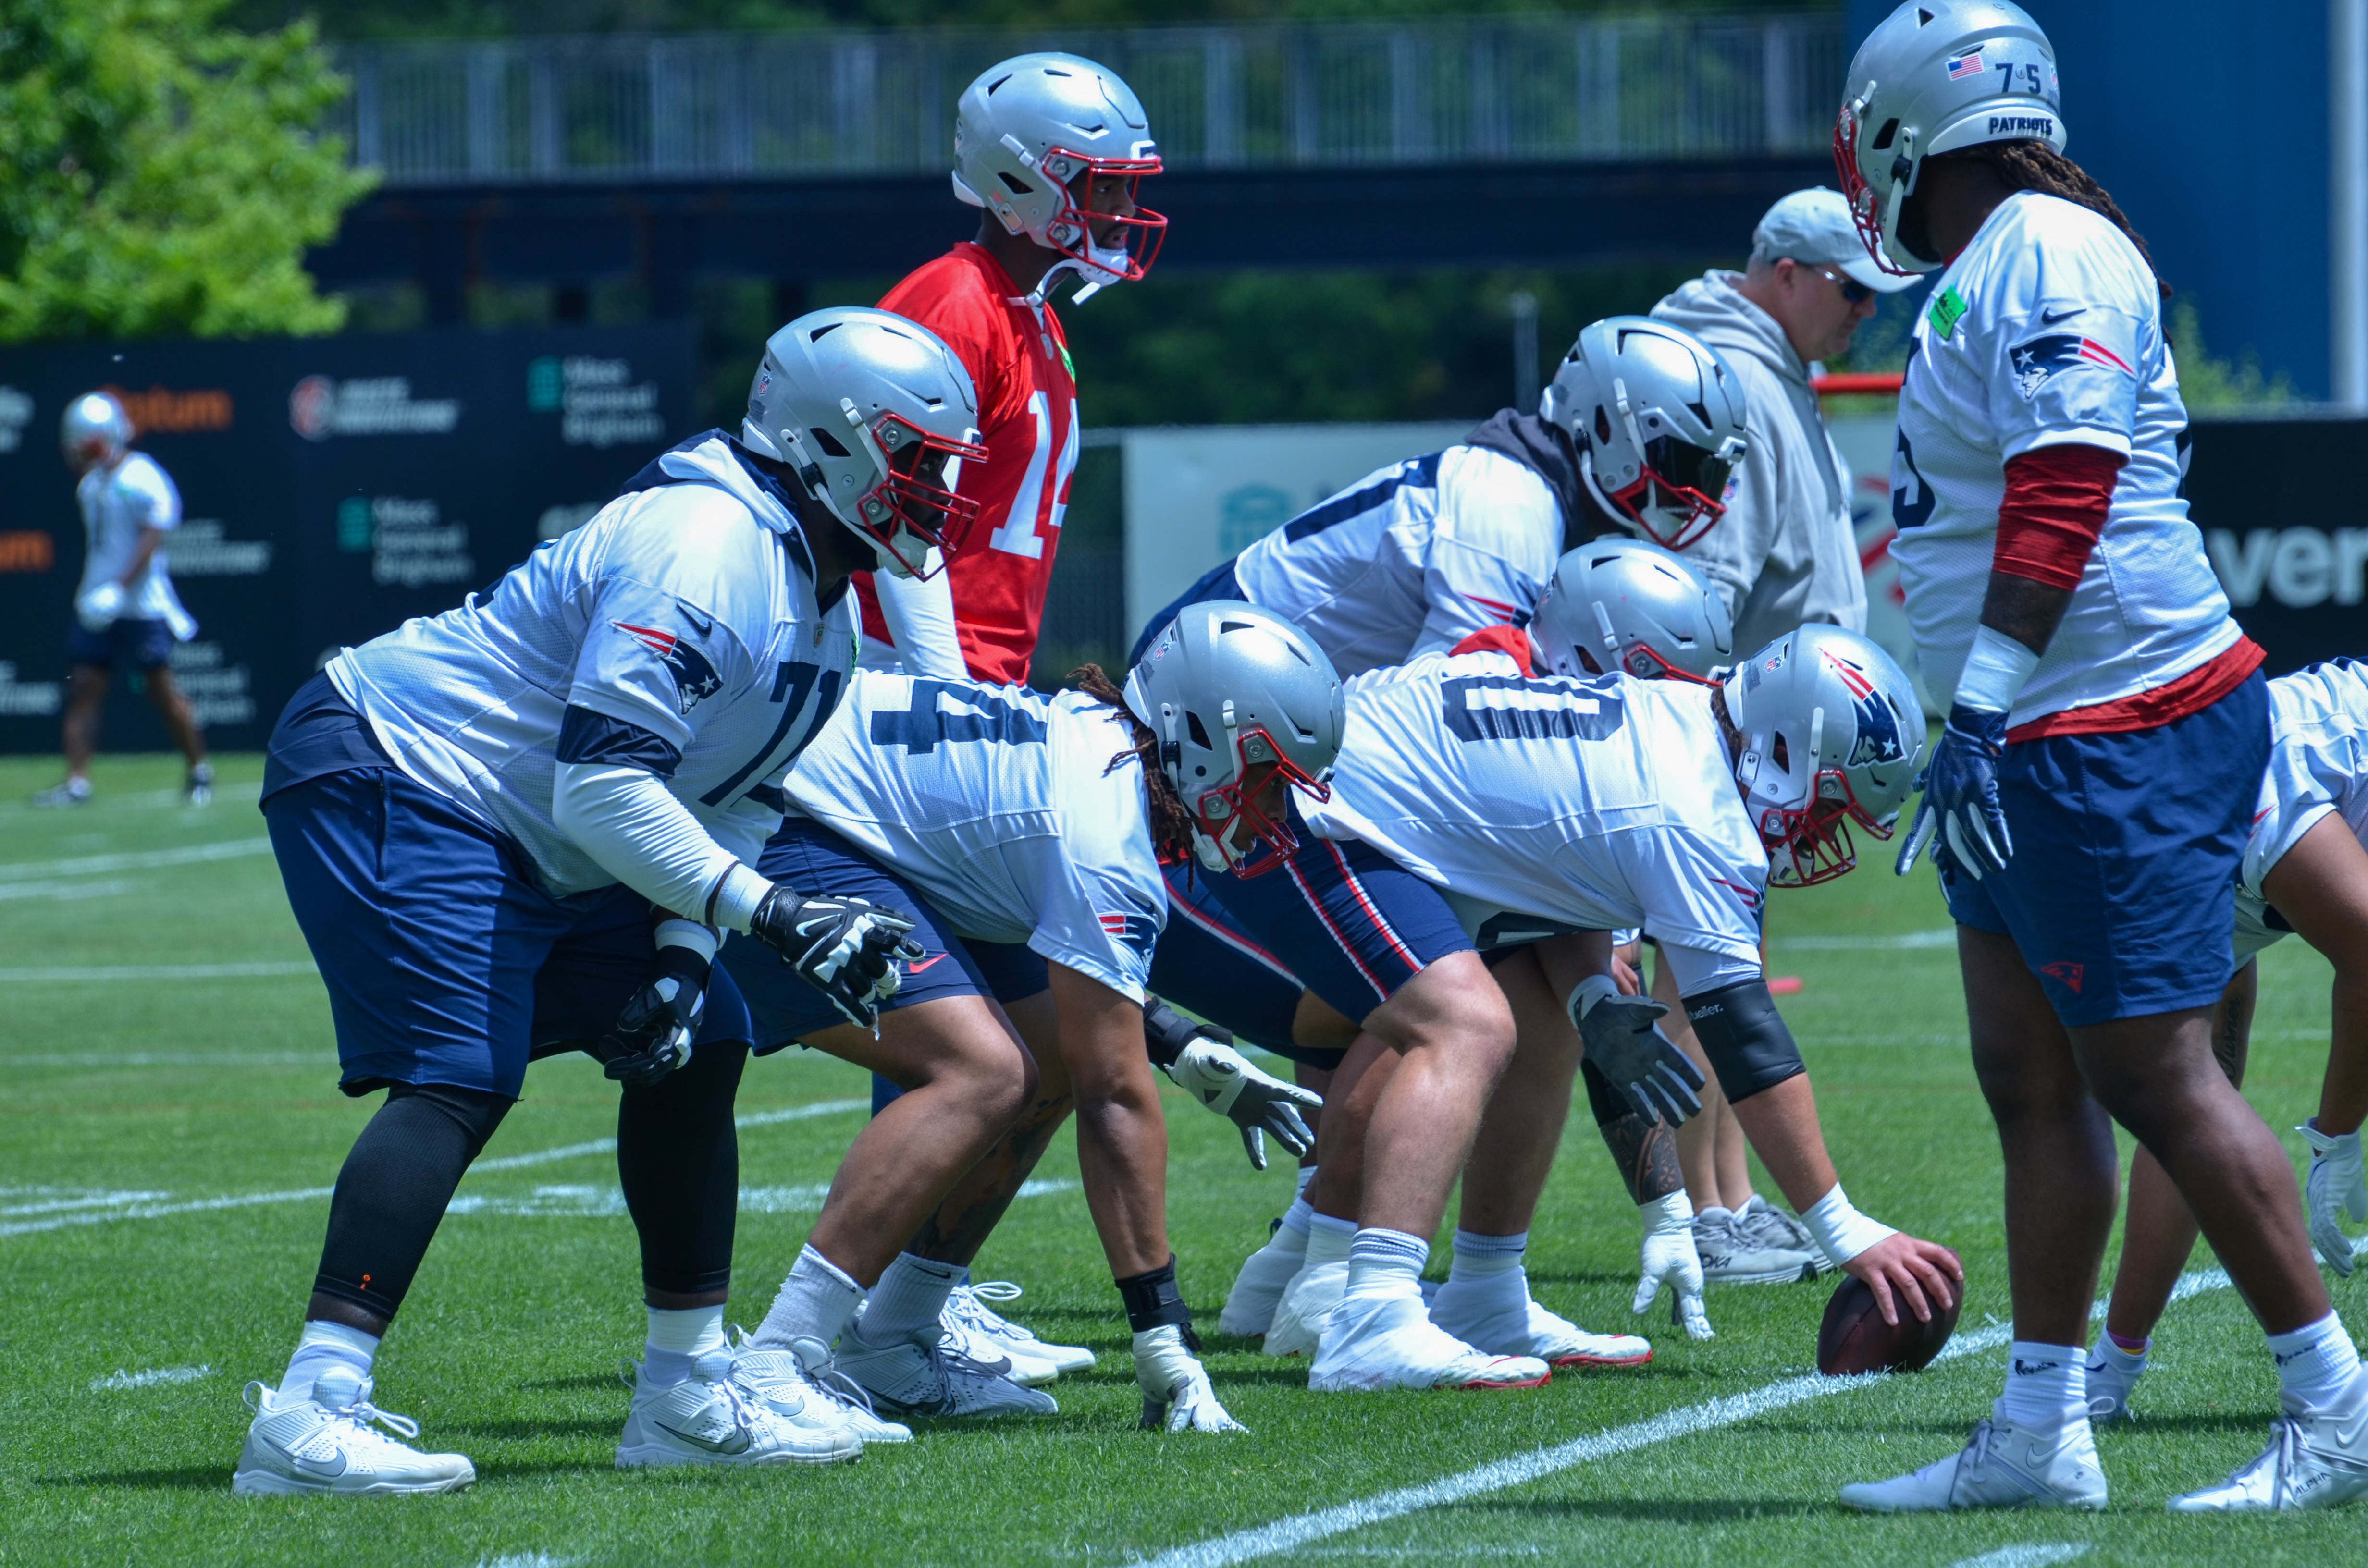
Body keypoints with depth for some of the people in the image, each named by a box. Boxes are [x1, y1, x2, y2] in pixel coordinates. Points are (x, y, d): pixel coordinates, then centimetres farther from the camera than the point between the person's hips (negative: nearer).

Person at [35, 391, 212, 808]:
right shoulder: (91, 484, 12)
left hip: (142, 606, -8)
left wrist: (118, 590, -25)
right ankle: (77, 781, -2)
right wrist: (92, 593, 17)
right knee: (83, 688, -1)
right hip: (97, 604, 8)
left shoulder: (141, 480, -14)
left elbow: (152, 540, -19)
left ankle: (200, 770, 15)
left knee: (162, 689, -1)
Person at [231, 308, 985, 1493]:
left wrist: (682, 958, -5)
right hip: (388, 782, -11)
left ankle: (688, 1394, 18)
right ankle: (308, 1416, -29)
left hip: (533, 852, 11)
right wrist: (774, 917, -29)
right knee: (458, 1082, -23)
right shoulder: (702, 550, -24)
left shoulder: (824, 612, 10)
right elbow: (603, 786, -29)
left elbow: (732, 801, 12)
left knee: (697, 1053, 10)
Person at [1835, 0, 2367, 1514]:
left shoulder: (2046, 255, -14)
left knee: (2157, 1078, -9)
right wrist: (1988, 724, 25)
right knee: (2033, 1085, 10)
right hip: (2042, 753, 10)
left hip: (2116, 747, -10)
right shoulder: (1998, 271, 17)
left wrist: (1987, 707, -26)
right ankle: (2041, 1430, 13)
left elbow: (2063, 491, -23)